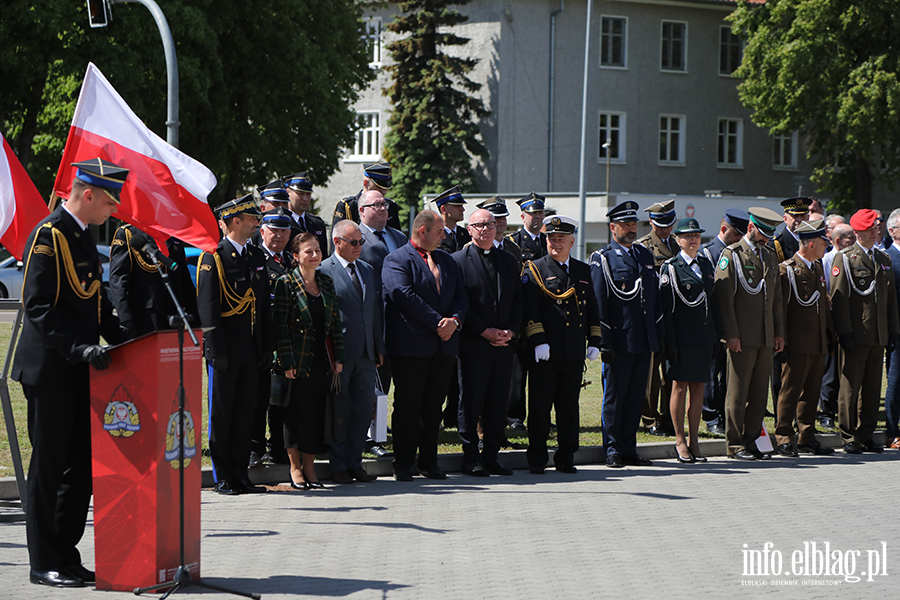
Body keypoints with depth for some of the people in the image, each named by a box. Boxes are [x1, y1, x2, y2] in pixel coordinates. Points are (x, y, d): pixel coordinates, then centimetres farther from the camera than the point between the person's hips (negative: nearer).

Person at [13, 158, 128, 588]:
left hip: (80, 371, 9)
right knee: (48, 465, -1)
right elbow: (38, 307, -20)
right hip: (50, 371, -9)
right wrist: (80, 349, -28)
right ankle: (44, 564, 6)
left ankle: (66, 555, 18)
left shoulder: (83, 235, 14)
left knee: (81, 464, 10)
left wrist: (122, 340, 10)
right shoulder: (48, 234, -14)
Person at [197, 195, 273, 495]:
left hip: (252, 350, 6)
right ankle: (223, 478, 7)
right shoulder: (213, 257, -8)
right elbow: (207, 307, -11)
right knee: (221, 414, 1)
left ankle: (240, 475, 16)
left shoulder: (258, 256, 13)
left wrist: (267, 347, 11)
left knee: (245, 414, 10)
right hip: (225, 349, -6)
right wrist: (216, 350, -16)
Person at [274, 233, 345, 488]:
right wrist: (286, 363, -14)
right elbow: (280, 326, -9)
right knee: (297, 412, -1)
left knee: (317, 413, 6)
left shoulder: (327, 282, 11)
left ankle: (309, 467, 14)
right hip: (299, 360, -5)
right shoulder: (286, 283, -5)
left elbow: (336, 323, 13)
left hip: (323, 361, 5)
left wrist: (339, 358, 7)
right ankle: (295, 467, 10)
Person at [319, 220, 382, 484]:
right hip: (339, 354, -6)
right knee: (339, 412, 1)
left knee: (364, 410, 6)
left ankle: (355, 463, 16)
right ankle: (338, 465, 11)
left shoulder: (367, 270, 16)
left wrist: (379, 348, 14)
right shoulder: (323, 271, -6)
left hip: (366, 354, 6)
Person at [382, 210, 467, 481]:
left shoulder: (446, 260, 17)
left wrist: (454, 320, -8)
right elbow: (404, 296, -18)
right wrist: (437, 323, -18)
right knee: (407, 406, 0)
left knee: (433, 405, 10)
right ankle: (403, 465, 7)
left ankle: (429, 461, 18)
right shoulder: (396, 260, -6)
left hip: (444, 345, 6)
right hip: (411, 346, -6)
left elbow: (460, 295, 12)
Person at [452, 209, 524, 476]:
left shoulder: (509, 261, 14)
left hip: (504, 344, 5)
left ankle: (491, 455, 14)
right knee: (471, 402, -1)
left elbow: (518, 300, 12)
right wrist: (485, 331, -13)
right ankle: (471, 457, 6)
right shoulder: (459, 260, -1)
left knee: (498, 402, 6)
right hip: (473, 344, -4)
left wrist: (510, 330, -4)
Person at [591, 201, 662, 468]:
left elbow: (655, 298, 19)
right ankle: (613, 451, 8)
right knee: (614, 396, 0)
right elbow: (599, 303, -6)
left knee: (636, 397, 8)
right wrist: (604, 342, -12)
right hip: (619, 340, -6)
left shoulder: (645, 256, 16)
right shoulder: (602, 259, -2)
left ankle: (629, 449, 15)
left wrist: (658, 336, 13)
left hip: (644, 341, 6)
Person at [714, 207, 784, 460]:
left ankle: (751, 440, 13)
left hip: (766, 337, 6)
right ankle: (735, 444, 3)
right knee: (738, 391, -3)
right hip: (742, 336, -6)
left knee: (760, 392, 6)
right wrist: (731, 334, -15)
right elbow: (724, 297, -9)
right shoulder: (732, 255, -4)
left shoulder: (770, 257, 18)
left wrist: (779, 332, 14)